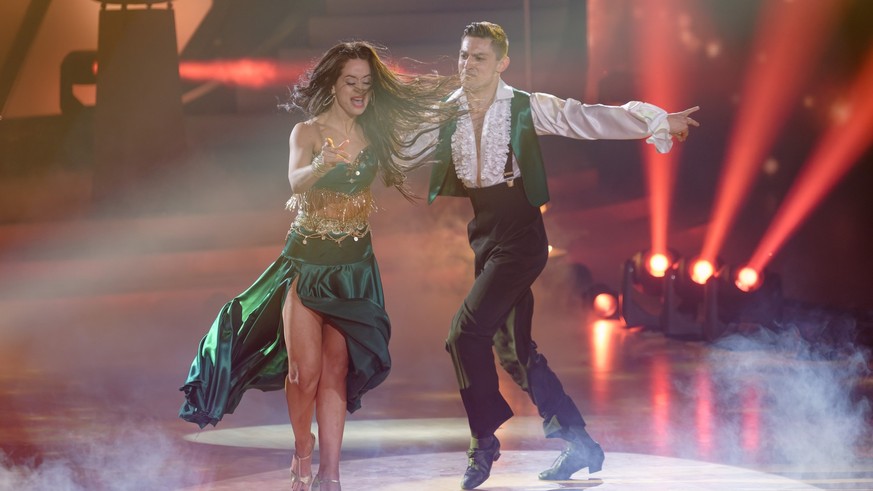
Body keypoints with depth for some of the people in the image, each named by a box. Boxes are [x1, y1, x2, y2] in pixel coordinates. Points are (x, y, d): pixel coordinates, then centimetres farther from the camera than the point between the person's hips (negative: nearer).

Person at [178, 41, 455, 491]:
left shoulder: (373, 134, 5)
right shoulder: (308, 132, -10)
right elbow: (296, 181, -29)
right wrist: (324, 165, -48)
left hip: (353, 264, 3)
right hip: (307, 261, -3)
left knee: (336, 370, -3)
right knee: (306, 370, -7)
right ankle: (302, 454, 19)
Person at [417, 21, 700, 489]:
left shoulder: (527, 108, -8)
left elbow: (589, 119, -13)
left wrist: (657, 121, -18)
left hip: (519, 236, -6)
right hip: (481, 236, 6)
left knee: (466, 332, -17)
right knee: (513, 350, 10)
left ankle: (484, 442, 0)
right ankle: (579, 446, 21)